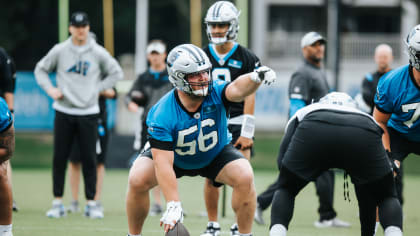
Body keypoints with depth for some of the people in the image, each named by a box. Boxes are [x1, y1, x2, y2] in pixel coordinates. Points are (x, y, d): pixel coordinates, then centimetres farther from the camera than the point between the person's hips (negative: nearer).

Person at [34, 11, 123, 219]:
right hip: (64, 111, 1)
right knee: (59, 158, 1)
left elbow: (116, 73, 11)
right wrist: (50, 89, -2)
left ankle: (91, 204, 6)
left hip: (88, 113, 0)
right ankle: (58, 203, 7)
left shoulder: (98, 53, 1)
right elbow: (40, 69, 14)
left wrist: (97, 89, 2)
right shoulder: (59, 51, 3)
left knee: (89, 159, 0)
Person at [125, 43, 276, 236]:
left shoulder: (214, 92, -28)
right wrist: (173, 205, -40)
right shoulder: (162, 115, -33)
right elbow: (163, 164, -35)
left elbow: (236, 89, -53)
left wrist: (256, 78, -76)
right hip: (174, 157, -1)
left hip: (215, 154, 1)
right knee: (138, 179, -25)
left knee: (244, 177, -24)